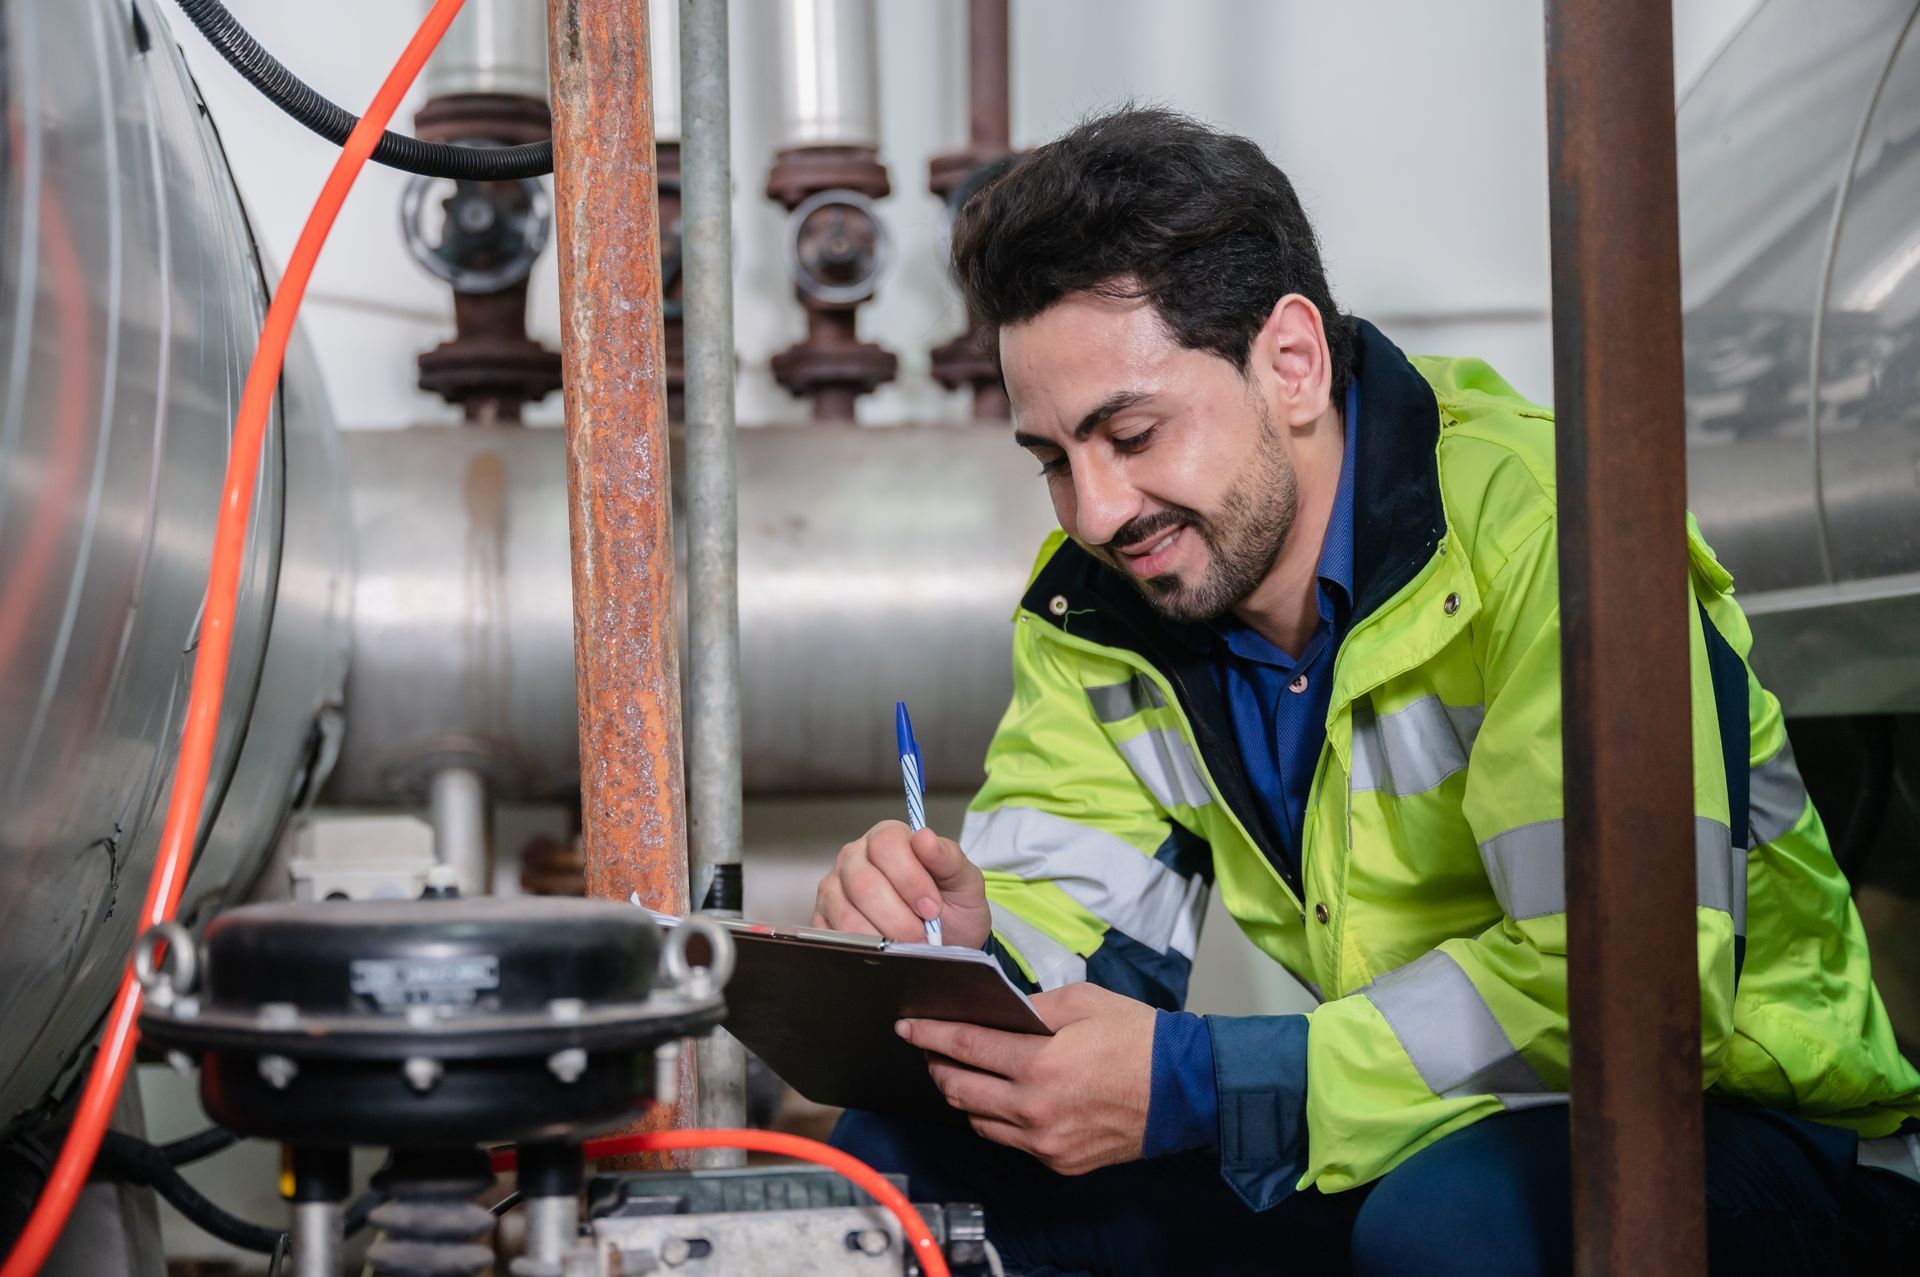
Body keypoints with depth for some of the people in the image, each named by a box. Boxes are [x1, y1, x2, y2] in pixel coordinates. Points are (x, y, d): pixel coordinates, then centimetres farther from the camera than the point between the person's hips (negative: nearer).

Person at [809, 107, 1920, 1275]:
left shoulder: (1538, 525, -22)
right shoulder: (1091, 601, 1)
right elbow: (1067, 912, 0)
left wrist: (1193, 1090, -30)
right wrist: (965, 934, -24)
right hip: (1392, 1147, 6)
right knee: (905, 1151, -8)